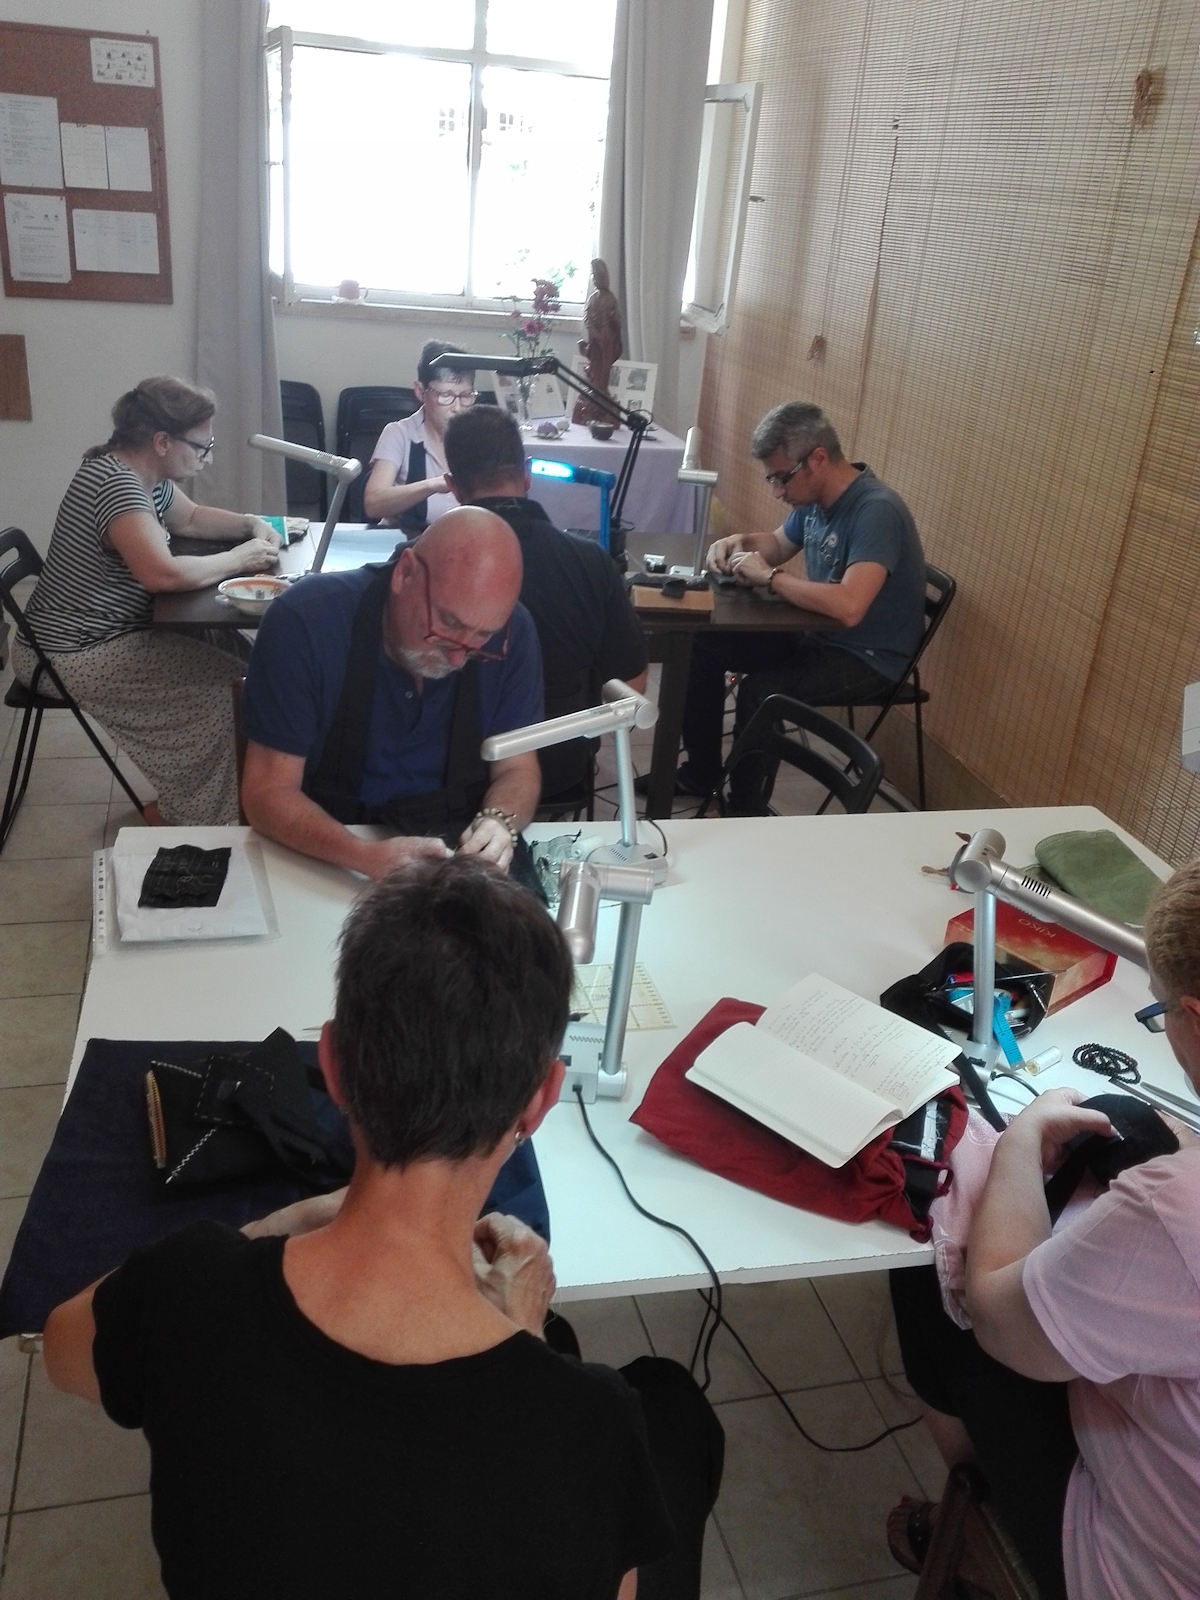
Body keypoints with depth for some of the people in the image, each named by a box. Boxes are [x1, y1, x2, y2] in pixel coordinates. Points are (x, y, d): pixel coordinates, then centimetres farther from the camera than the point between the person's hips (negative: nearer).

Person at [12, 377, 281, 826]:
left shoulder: (142, 474, 6)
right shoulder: (116, 485, -26)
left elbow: (190, 518, 23)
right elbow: (164, 574, -40)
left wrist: (251, 524, 4)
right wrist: (240, 558, -24)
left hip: (107, 632, 10)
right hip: (73, 657, -10)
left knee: (227, 644, 5)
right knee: (228, 686, -14)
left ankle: (179, 801, 14)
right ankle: (189, 817, 4)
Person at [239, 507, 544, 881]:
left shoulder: (513, 631, -9)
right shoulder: (306, 620, -18)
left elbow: (517, 768, 1)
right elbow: (268, 791, -16)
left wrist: (500, 822, -22)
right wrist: (367, 858, -33)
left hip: (460, 855, 2)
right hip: (324, 857, -2)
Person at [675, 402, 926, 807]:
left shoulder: (876, 511, -27)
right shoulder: (815, 497, 0)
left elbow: (848, 607, -41)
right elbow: (779, 545, 22)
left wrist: (769, 577, -29)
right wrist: (740, 542, -1)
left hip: (868, 659, -9)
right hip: (816, 633, 9)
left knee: (760, 691, -30)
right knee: (704, 645, 2)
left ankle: (747, 809, -8)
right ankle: (700, 771, 17)